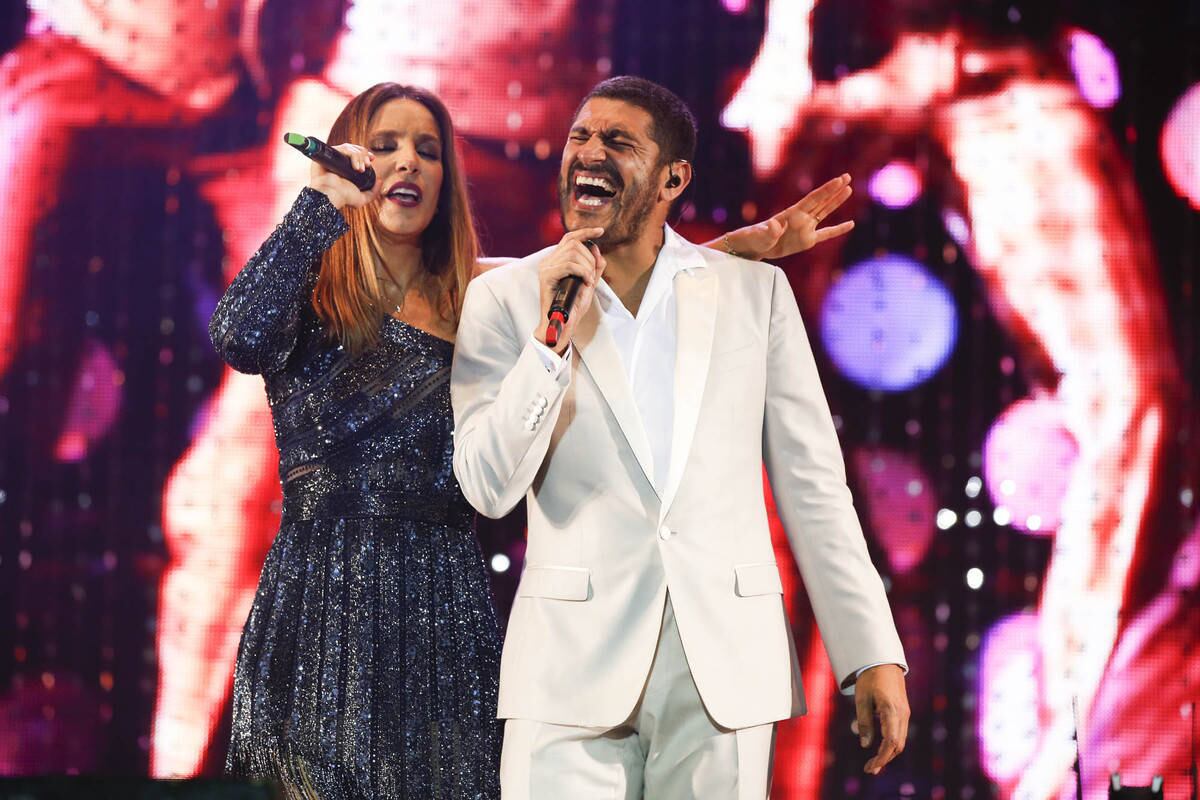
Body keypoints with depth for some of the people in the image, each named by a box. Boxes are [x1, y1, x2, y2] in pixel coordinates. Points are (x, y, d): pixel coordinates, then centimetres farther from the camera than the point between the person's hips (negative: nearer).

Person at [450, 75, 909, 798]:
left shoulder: (755, 292, 7)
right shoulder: (505, 299, 4)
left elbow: (812, 483, 7)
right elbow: (491, 489, -4)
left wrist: (874, 655, 2)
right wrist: (551, 333, -13)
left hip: (726, 670, 1)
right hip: (575, 670, -1)